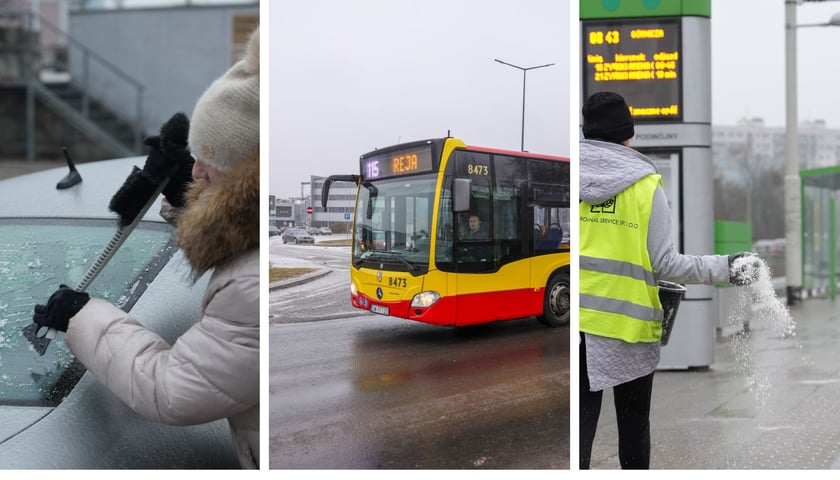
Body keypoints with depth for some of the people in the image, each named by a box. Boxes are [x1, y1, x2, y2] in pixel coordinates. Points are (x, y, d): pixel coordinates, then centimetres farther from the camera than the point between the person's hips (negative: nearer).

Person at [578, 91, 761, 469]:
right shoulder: (646, 185, -9)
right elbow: (664, 265, -9)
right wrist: (725, 268, 0)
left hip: (581, 319, 2)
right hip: (629, 321, -1)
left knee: (580, 420, 8)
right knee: (633, 423, 16)